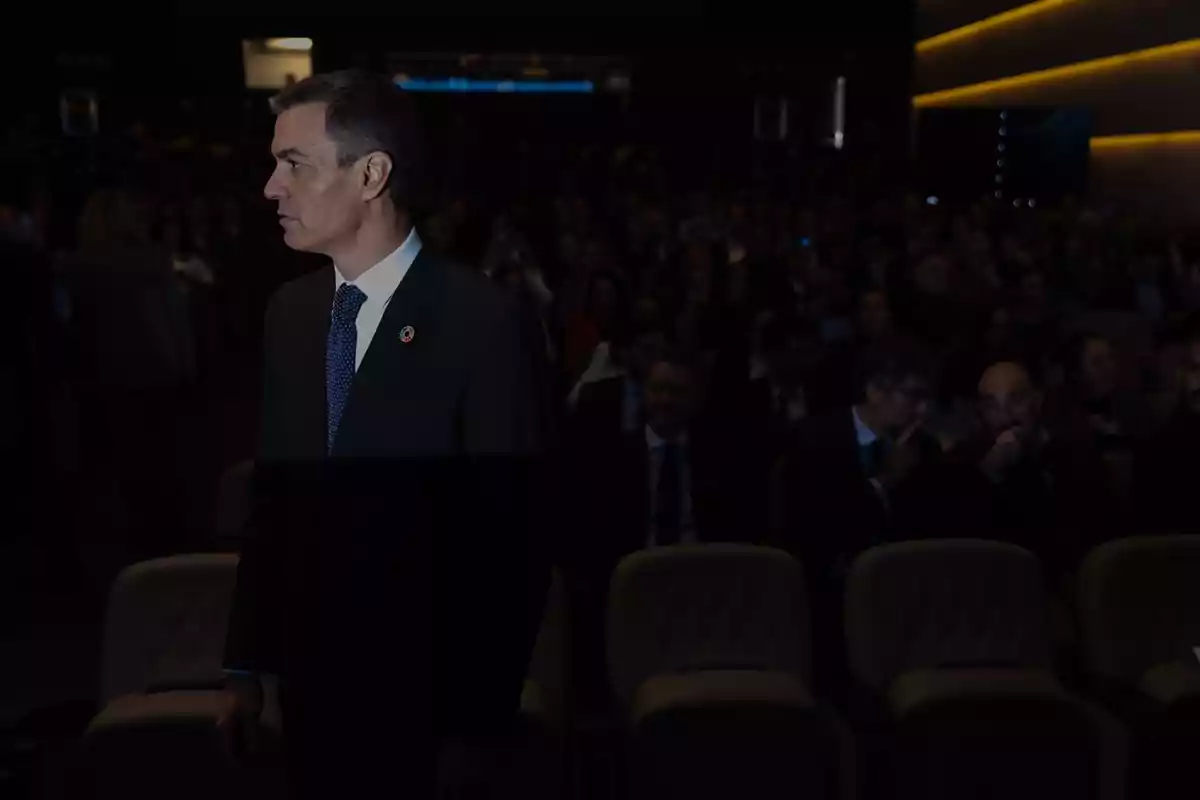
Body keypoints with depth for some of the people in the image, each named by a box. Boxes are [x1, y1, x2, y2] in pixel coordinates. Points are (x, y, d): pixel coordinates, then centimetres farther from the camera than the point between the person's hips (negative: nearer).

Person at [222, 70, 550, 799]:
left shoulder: (482, 320, -16)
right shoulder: (289, 313, 3)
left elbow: (509, 535, -14)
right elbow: (272, 497, 7)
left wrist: (477, 720, -11)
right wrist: (249, 658, 7)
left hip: (424, 693, -5)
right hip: (309, 680, 5)